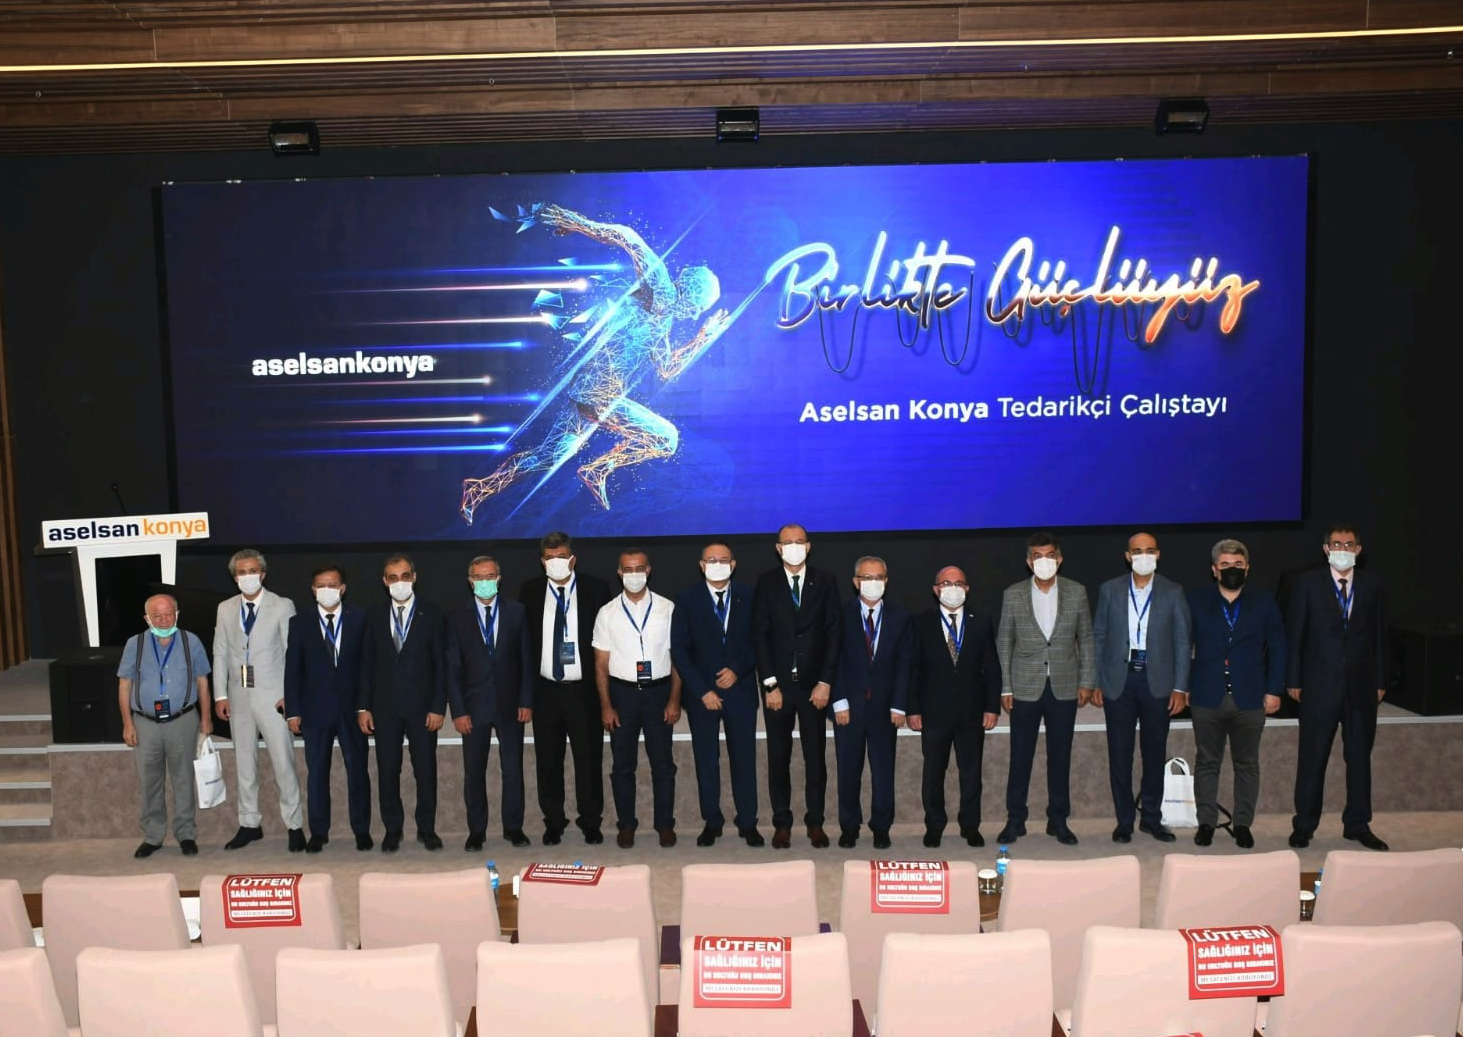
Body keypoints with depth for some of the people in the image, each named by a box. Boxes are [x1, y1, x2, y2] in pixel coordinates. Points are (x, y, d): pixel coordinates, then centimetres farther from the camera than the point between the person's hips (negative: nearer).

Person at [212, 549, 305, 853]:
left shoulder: (282, 607, -2)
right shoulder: (225, 609, 9)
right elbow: (220, 654, 9)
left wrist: (289, 694, -9)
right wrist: (220, 695, 3)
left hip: (273, 697, -4)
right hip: (239, 696, 4)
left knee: (284, 763, -4)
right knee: (244, 763, 11)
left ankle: (294, 825, 5)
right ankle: (249, 824, 22)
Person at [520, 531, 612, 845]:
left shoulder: (595, 589, -1)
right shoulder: (529, 592, 5)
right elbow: (523, 639, 6)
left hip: (584, 689, -2)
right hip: (545, 690, 2)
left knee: (589, 759, 4)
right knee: (547, 761, 9)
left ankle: (590, 822, 19)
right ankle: (553, 823, 23)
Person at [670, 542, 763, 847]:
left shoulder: (747, 596, 2)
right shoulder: (687, 599, -3)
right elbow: (679, 650, -5)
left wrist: (738, 670, -10)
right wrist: (702, 691, -10)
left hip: (740, 688, 1)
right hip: (701, 692, -1)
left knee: (744, 758, 5)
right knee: (706, 760, 7)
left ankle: (747, 822, 16)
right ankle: (711, 822, 18)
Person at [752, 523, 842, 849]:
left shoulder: (825, 583, 3)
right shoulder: (766, 583, 2)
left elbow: (833, 634, 2)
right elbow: (760, 635, -1)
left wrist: (825, 682, -5)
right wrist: (770, 684, -7)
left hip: (814, 684, 0)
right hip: (777, 683, 0)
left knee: (815, 756, 5)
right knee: (778, 757, 5)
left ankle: (815, 822, 15)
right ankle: (782, 823, 14)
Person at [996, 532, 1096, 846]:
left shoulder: (1076, 592, 1)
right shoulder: (1013, 595, -1)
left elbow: (1086, 639, 6)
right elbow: (1004, 643, 2)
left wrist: (1086, 682, 2)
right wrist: (1005, 688, -1)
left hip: (1064, 688, 1)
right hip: (1025, 688, -1)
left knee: (1060, 758, 8)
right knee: (1020, 757, 4)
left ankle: (1058, 821, 20)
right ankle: (1015, 820, 15)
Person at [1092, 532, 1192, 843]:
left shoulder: (1172, 592, 3)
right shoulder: (1109, 590, 3)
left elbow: (1182, 642, 3)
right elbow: (1099, 637, 5)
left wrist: (1179, 687, -3)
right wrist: (1096, 683, 1)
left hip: (1157, 681, 0)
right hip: (1119, 679, 0)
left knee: (1155, 753, 8)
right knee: (1119, 753, 3)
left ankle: (1152, 818, 21)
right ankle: (1124, 820, 14)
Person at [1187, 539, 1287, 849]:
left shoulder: (1263, 603, 5)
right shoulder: (1196, 601, 2)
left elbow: (1277, 648, 5)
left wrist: (1274, 690, -1)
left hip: (1250, 697, 1)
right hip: (1207, 696, -1)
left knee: (1247, 764, 8)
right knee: (1206, 762, 7)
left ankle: (1242, 824, 19)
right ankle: (1206, 822, 16)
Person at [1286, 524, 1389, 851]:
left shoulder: (1371, 586, 6)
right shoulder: (1309, 585, -2)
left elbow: (1379, 635, 8)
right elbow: (1294, 634, -2)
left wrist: (1381, 681, 5)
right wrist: (1293, 680, -4)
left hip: (1362, 686, 3)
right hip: (1319, 686, -3)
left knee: (1359, 757, 11)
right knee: (1312, 758, 2)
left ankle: (1357, 824, 23)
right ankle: (1304, 826, 12)